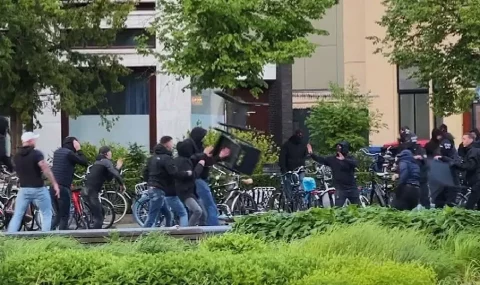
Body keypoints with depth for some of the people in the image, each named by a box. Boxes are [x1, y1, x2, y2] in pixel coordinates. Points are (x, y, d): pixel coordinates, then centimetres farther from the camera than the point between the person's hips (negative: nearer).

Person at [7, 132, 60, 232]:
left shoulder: (16, 156, 7)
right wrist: (55, 184, -20)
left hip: (23, 189, 5)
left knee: (17, 216, 7)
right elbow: (45, 169, -22)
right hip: (38, 189, -5)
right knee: (47, 215, 8)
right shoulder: (36, 153, -12)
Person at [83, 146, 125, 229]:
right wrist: (122, 184, -6)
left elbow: (109, 178, 22)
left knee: (99, 213, 23)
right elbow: (115, 174, -20)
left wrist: (117, 168, 20)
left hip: (87, 191, 10)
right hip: (92, 193, -10)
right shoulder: (106, 161, -5)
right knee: (98, 218, -9)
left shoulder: (98, 162, 22)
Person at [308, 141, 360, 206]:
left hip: (352, 188, 1)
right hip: (340, 189, -1)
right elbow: (320, 159, -5)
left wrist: (344, 159, -39)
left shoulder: (350, 159, 0)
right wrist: (311, 154, -22)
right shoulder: (332, 159, 3)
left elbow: (355, 163, -22)